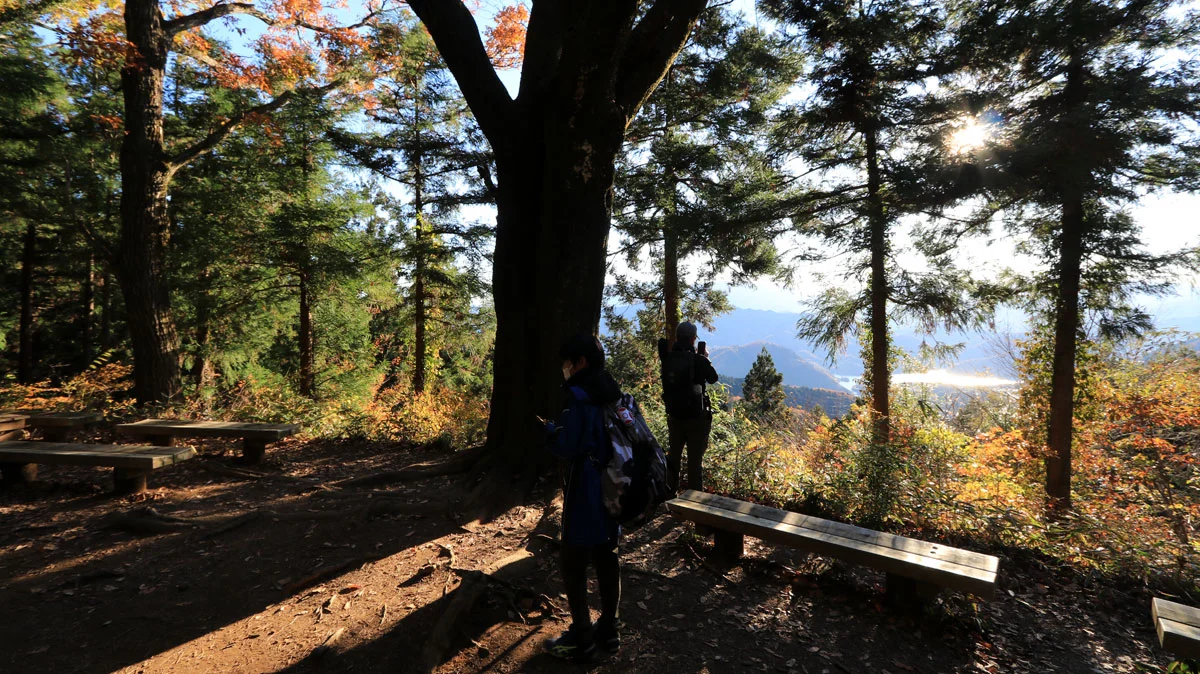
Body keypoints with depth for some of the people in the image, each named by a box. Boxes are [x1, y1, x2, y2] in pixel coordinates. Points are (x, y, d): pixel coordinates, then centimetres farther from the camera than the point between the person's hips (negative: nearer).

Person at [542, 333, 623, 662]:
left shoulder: (580, 395, -19)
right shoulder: (614, 392, 7)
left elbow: (568, 446, -21)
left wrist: (551, 429, -1)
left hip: (585, 492, -8)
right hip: (613, 488, 8)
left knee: (574, 564, 5)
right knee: (607, 559, 17)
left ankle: (581, 639, 16)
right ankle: (608, 630, 29)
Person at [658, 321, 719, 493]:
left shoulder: (668, 358, -5)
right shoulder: (698, 360, -17)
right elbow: (713, 378, 0)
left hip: (674, 415, 5)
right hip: (696, 416, -4)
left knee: (673, 455, 19)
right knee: (695, 459, 5)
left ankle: (669, 493, 29)